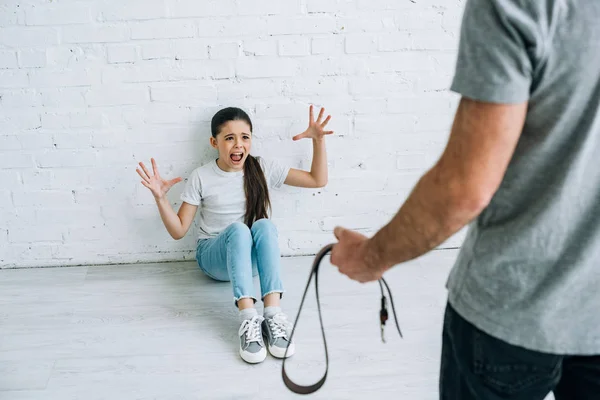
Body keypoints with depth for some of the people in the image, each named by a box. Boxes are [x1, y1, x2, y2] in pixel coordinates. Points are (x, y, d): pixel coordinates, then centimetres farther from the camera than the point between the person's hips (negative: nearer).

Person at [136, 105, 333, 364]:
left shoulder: (264, 169, -1)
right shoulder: (201, 177, -5)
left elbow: (318, 180, 2)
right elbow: (178, 230, -3)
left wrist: (318, 140, -10)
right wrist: (160, 198, -18)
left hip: (252, 257, 2)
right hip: (215, 257, -1)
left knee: (264, 226, -34)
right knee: (238, 229, -36)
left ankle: (273, 314, -45)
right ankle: (248, 319, -49)